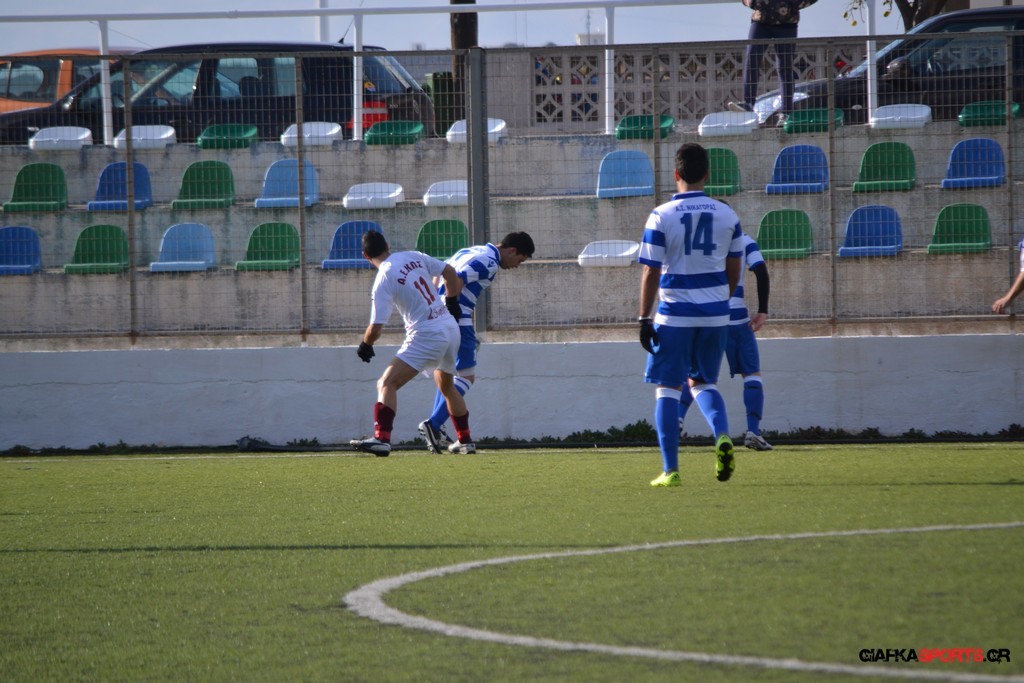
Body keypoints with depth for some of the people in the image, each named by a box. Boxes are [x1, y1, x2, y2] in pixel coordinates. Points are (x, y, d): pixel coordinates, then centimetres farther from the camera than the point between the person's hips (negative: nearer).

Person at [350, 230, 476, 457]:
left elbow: (376, 328, -13)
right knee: (446, 385, 29)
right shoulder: (414, 257, 6)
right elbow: (450, 273, 13)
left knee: (386, 383, -10)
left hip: (426, 336, -8)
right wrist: (452, 302, 24)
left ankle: (382, 438, -27)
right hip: (451, 328, 8)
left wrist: (365, 345, 6)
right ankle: (465, 441, 35)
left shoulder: (383, 280, -12)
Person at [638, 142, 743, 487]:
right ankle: (722, 435, -10)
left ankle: (670, 470, 2)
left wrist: (644, 319, -3)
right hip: (715, 315, 3)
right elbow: (734, 269, 10)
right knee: (702, 382, 19)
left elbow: (650, 272, -8)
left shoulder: (662, 216, -9)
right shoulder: (727, 215, 2)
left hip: (674, 315, -3)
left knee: (668, 389, 6)